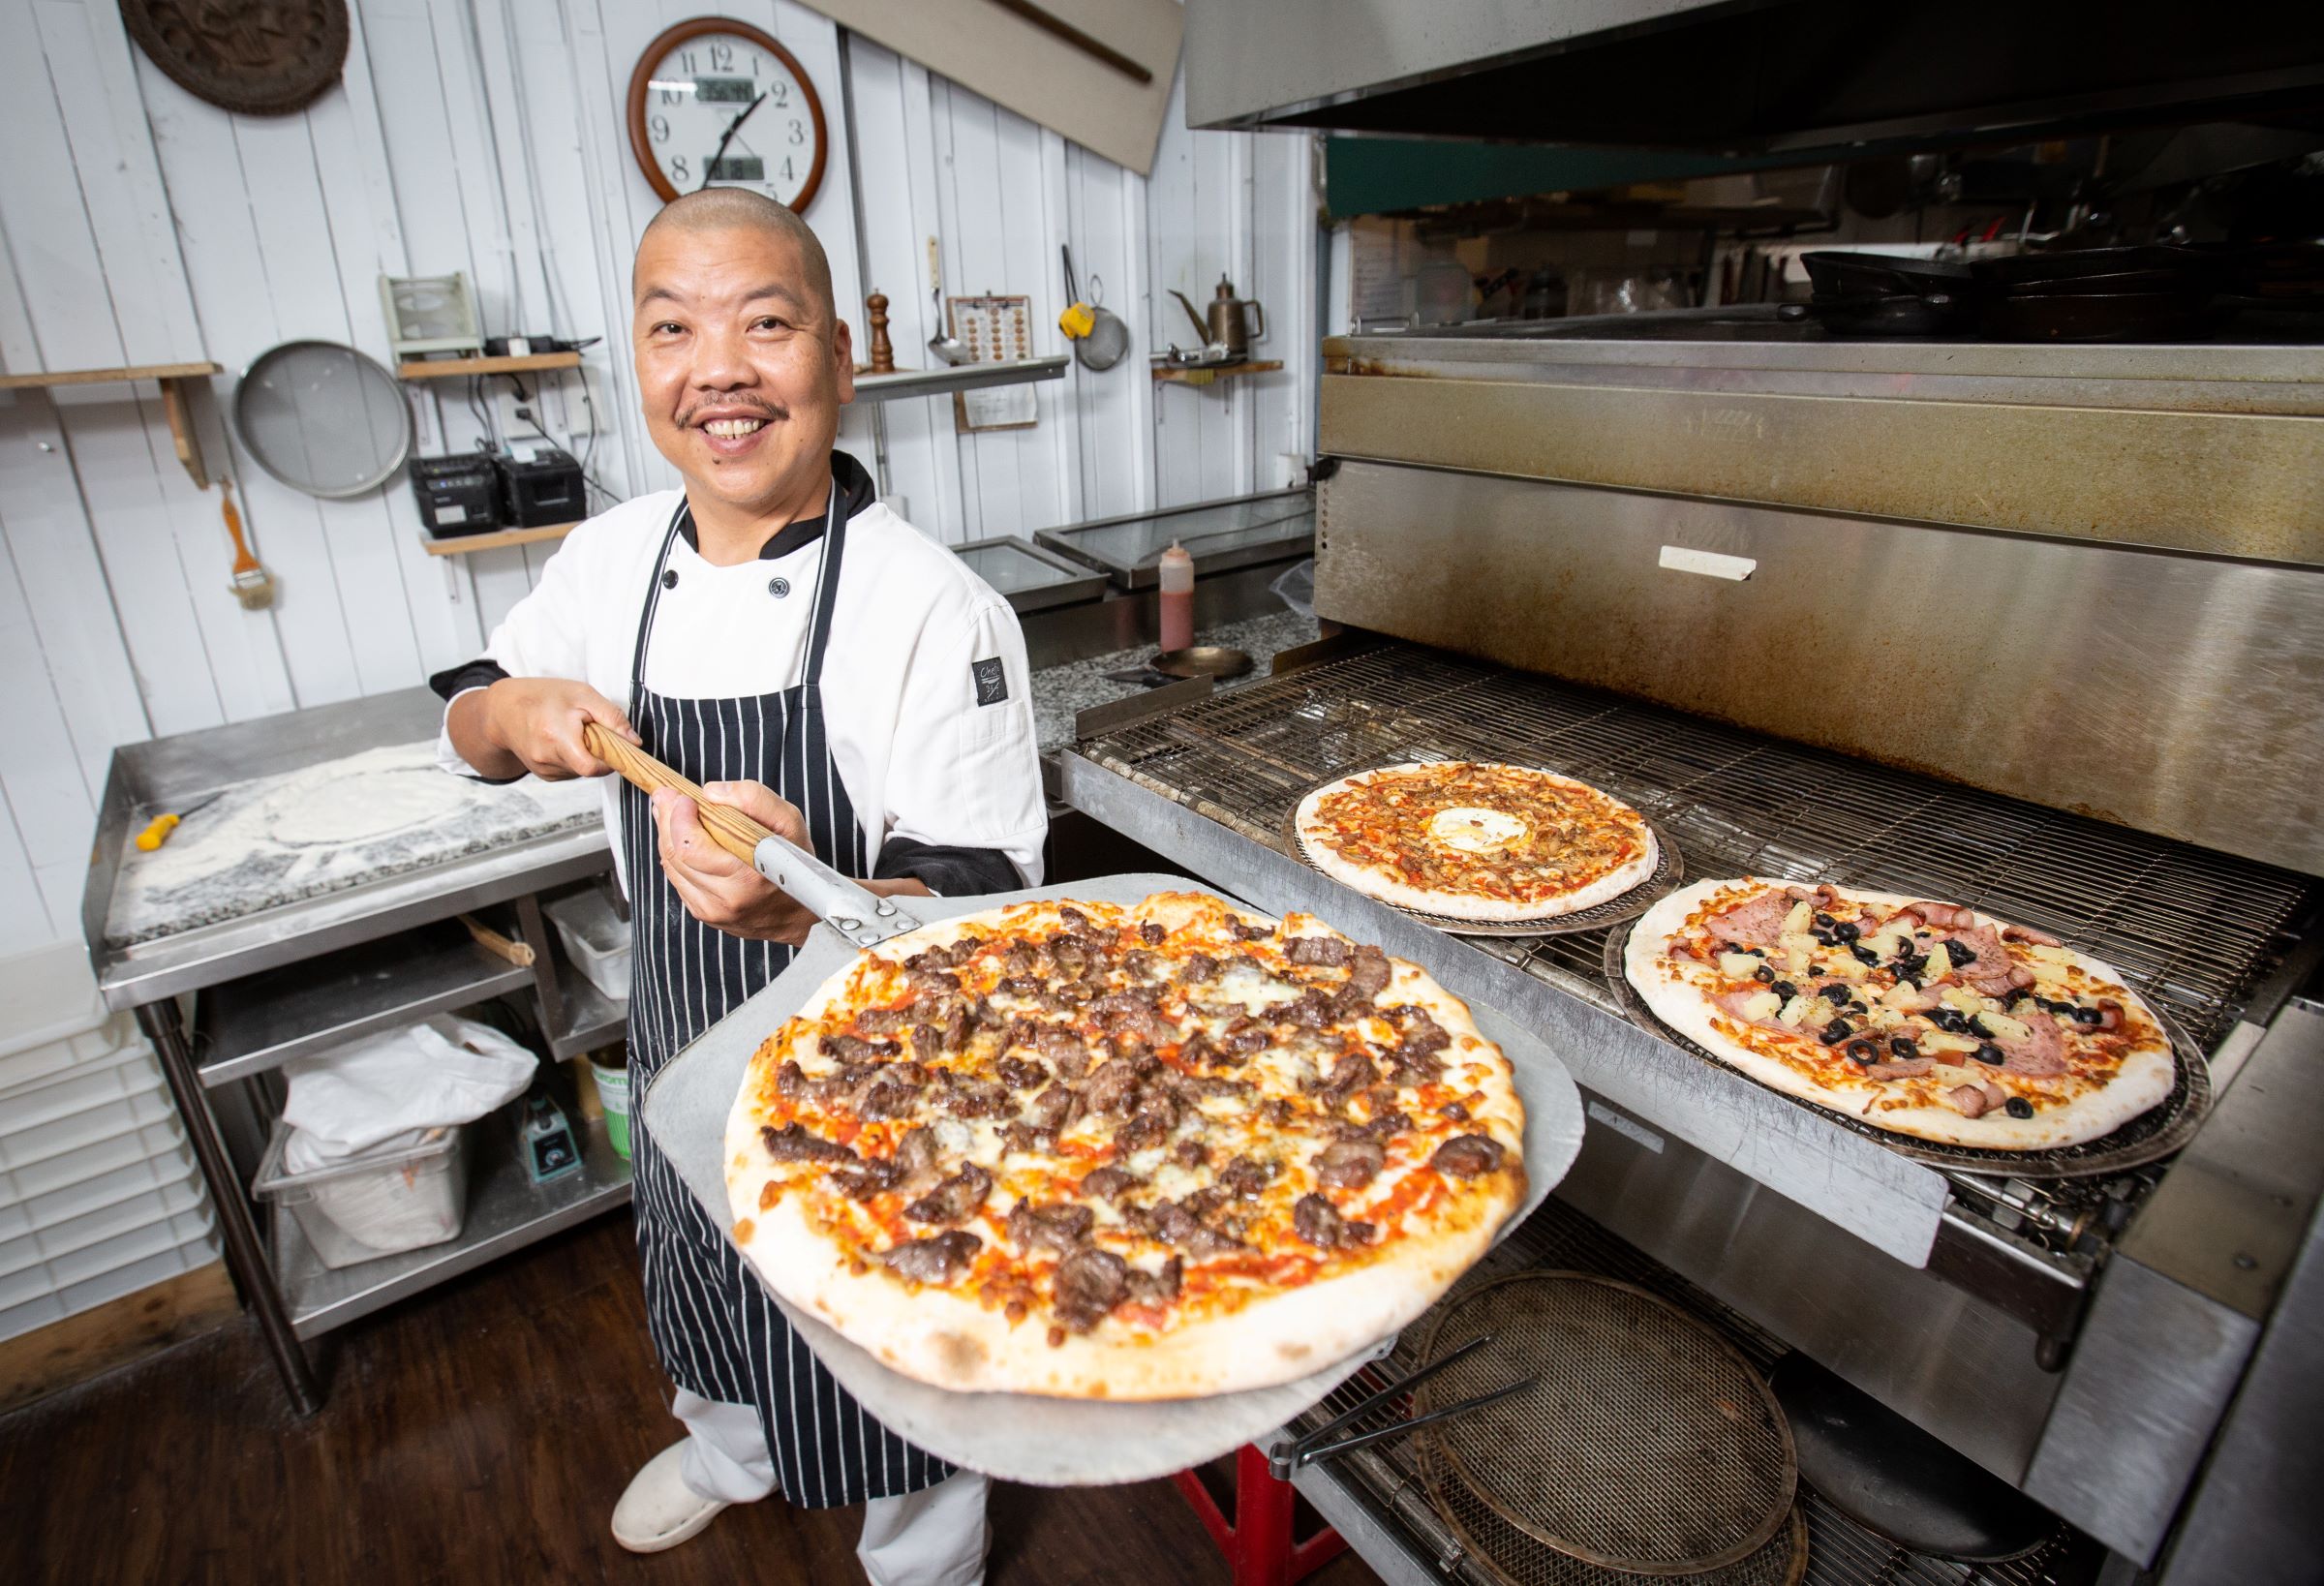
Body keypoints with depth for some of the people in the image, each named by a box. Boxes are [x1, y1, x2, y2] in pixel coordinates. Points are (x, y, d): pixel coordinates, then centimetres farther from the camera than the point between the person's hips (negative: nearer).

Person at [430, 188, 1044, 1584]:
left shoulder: (936, 608, -26)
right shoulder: (613, 557, -6)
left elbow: (980, 915, -26)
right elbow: (470, 726, 9)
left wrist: (804, 905, -46)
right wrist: (510, 714, -15)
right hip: (682, 1038, 6)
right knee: (711, 1295, 33)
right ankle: (728, 1450, 67)